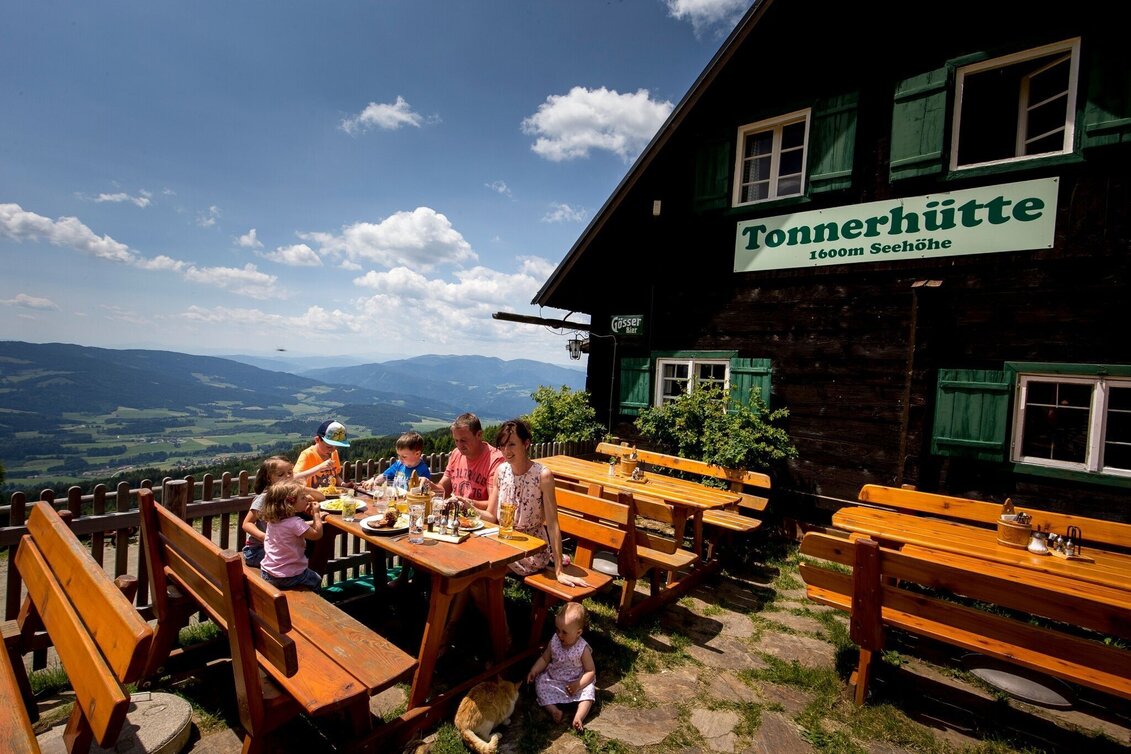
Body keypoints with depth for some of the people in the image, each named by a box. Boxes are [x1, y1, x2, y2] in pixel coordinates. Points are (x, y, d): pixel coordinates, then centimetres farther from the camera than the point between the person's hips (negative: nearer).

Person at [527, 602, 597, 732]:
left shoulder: (582, 649, -21)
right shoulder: (554, 641, -11)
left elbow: (591, 671, -15)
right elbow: (544, 659, 2)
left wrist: (577, 685, -26)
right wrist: (534, 671, -13)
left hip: (576, 681, -3)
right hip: (553, 679, 3)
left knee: (588, 691, -27)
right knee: (540, 684, -21)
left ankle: (578, 717, -36)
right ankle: (553, 710, -28)